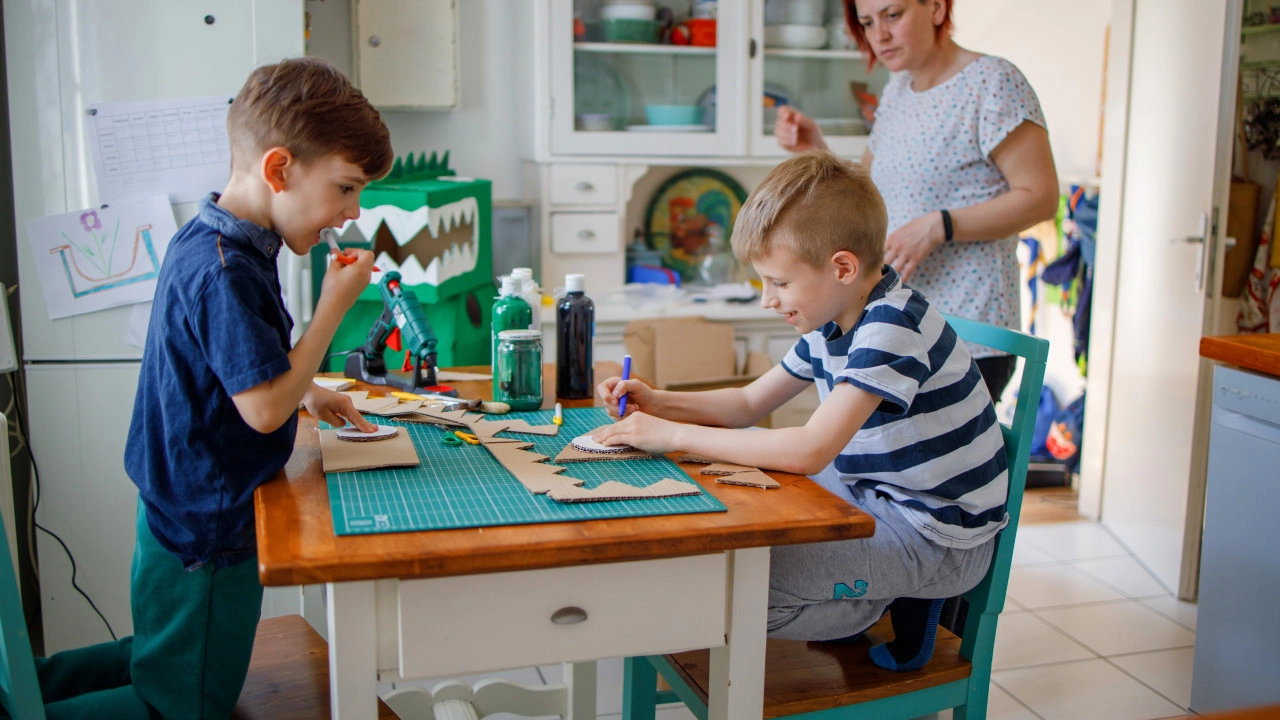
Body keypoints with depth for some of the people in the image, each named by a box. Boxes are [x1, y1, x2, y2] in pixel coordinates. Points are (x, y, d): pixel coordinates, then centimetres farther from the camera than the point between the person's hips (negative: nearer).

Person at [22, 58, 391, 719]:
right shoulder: (225, 272, -28)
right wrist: (334, 304, -20)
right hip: (206, 534, -10)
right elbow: (264, 407, -27)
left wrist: (307, 395, 11)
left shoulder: (205, 241, 4)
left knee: (169, 657, 28)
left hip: (180, 512, 10)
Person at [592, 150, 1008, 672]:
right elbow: (749, 404, 14)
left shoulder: (893, 327, -26)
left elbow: (808, 451, -34)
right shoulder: (834, 322, 4)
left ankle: (890, 610, 0)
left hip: (939, 539, -10)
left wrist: (674, 435, -28)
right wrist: (657, 403, -1)